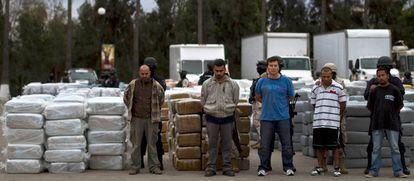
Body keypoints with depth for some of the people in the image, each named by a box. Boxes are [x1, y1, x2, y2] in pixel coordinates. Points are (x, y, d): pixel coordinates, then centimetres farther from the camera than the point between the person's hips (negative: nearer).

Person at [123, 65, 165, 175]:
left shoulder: (156, 85, -2)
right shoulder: (132, 85, 1)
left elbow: (161, 99, 14)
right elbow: (126, 98, 16)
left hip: (151, 119, -1)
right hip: (136, 119, 1)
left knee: (152, 143, 4)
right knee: (136, 144, 3)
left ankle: (154, 167, 9)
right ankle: (135, 167, 10)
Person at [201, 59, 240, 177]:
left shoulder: (233, 84, 0)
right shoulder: (207, 84, 1)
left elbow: (235, 101, 10)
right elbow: (203, 101, 10)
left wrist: (229, 110, 11)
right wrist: (209, 110, 11)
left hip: (228, 118, 0)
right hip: (212, 118, 0)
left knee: (227, 144, 6)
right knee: (212, 144, 5)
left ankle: (227, 167, 14)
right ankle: (211, 167, 11)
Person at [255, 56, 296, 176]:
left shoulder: (286, 81, 0)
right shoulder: (262, 81, 3)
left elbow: (291, 97, 12)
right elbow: (258, 97, 16)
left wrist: (279, 103, 10)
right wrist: (268, 103, 10)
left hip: (283, 117, 0)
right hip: (266, 117, 1)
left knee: (286, 144, 4)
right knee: (265, 144, 3)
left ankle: (288, 167, 15)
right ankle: (264, 167, 13)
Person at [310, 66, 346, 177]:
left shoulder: (338, 88, 0)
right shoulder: (315, 88, 8)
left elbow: (342, 104, 6)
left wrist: (338, 117, 9)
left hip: (333, 123, -3)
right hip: (318, 122, 3)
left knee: (335, 146, 1)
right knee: (318, 146, 7)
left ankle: (337, 168, 9)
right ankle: (320, 167, 20)